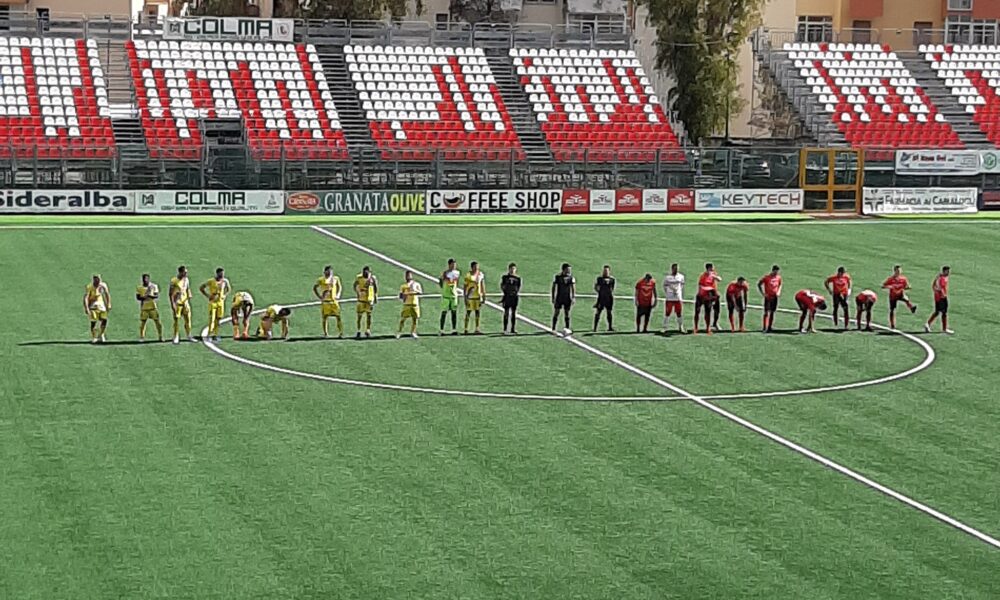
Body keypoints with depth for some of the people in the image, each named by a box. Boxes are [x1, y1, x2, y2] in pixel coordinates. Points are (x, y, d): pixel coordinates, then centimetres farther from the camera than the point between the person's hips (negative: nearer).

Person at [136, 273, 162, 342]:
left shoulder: (154, 286, -1)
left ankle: (160, 336, 7)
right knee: (142, 322, -1)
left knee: (157, 321, -2)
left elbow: (157, 296, -5)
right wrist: (143, 297, -20)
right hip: (144, 307, 0)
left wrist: (151, 296, -25)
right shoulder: (139, 287, 2)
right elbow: (137, 297, 1)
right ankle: (142, 337, 10)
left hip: (152, 306, 0)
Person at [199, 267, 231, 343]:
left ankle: (215, 334, 15)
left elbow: (229, 289, 21)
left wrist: (225, 295, 5)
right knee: (212, 319, -8)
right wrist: (208, 296, -10)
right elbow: (201, 288, -4)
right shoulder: (211, 281, -12)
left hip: (221, 302, 4)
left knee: (218, 319, 7)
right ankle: (210, 335, -5)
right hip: (213, 302, -4)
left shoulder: (225, 281, 1)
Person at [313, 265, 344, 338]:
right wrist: (319, 296, -2)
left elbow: (339, 287, 23)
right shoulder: (321, 280, -2)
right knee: (325, 317, 0)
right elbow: (314, 288, 7)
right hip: (325, 301, -2)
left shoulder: (335, 279, 7)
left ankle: (340, 333, -1)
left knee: (338, 317, -5)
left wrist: (338, 295, 8)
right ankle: (325, 333, 7)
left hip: (334, 301, 2)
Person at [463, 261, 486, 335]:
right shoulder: (468, 275, -9)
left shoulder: (481, 274, 5)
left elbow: (482, 286, 13)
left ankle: (477, 328, 12)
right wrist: (465, 297, -9)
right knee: (468, 312, -1)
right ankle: (466, 329, 4)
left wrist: (484, 295, 10)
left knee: (478, 312, 6)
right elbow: (465, 286, -6)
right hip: (470, 296, -5)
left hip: (478, 296, 5)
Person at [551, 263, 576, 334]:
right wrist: (553, 298, -1)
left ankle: (567, 329, 8)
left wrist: (573, 297, -11)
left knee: (567, 313, 4)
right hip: (559, 298, -1)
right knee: (556, 313, -1)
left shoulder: (571, 277, 0)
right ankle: (553, 329, 5)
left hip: (567, 298, 1)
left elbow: (573, 288, -1)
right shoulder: (557, 277, -4)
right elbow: (553, 288, 1)